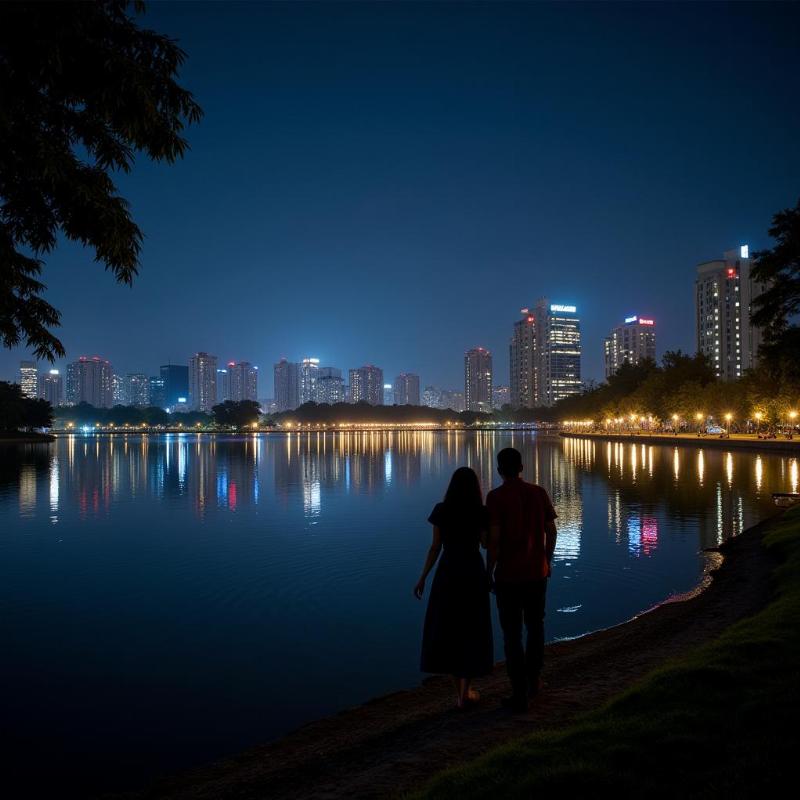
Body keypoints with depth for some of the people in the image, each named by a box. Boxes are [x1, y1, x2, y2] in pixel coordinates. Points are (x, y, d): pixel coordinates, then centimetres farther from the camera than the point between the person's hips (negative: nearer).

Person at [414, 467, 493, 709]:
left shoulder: (441, 510, -5)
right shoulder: (481, 512, -7)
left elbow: (435, 547, -5)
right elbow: (485, 543, 5)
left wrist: (422, 578, 2)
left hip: (447, 574, 1)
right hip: (473, 573, -1)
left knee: (446, 630, 14)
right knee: (471, 631, 11)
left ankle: (459, 690, 19)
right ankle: (464, 693, 12)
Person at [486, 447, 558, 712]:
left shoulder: (495, 497, -13)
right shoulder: (539, 492, 1)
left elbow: (494, 539, -17)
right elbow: (551, 531, 4)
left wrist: (489, 573, -7)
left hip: (508, 575, -4)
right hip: (537, 573, 5)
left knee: (512, 635, 5)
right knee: (535, 626, 22)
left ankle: (520, 695, 10)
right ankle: (532, 681, 35)